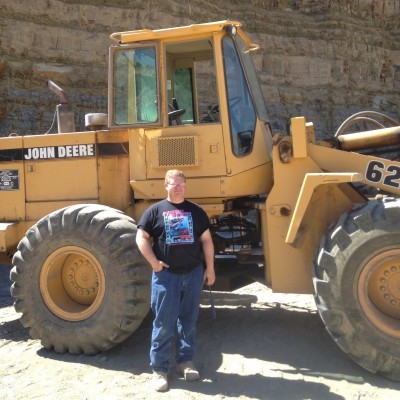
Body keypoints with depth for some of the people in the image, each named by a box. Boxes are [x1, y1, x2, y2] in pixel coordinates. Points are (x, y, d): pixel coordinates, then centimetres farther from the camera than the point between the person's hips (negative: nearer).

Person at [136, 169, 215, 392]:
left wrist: (210, 268, 6)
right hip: (166, 274, -2)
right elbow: (141, 237, 0)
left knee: (189, 321, 12)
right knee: (164, 323, 1)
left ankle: (186, 361, 27)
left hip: (193, 273, 3)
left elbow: (206, 240, 9)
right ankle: (159, 369, 12)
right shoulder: (155, 210, 2)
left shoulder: (196, 211, 9)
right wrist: (154, 262, -10)